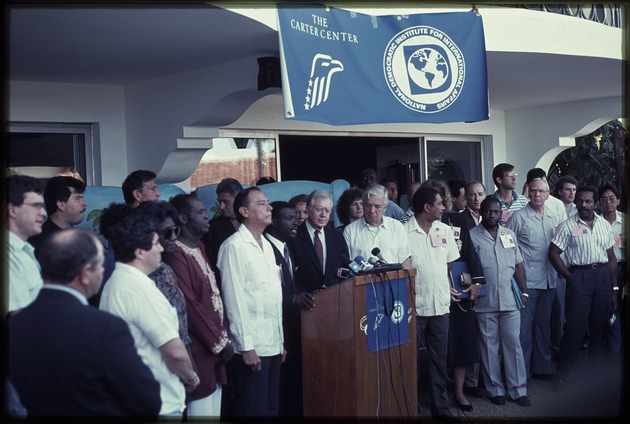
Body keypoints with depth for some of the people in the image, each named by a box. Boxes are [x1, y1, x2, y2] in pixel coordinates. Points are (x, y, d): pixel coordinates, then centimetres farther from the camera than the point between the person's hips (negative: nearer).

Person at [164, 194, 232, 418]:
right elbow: (189, 306, -19)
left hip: (214, 345, 9)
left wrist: (221, 337, 11)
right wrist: (218, 343, -11)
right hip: (200, 350, -9)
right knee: (203, 411, -1)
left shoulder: (199, 247, 12)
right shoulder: (175, 254, -17)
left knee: (214, 412, 15)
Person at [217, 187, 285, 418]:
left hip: (273, 343, 7)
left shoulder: (267, 245, 13)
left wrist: (280, 340, 14)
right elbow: (234, 299, -15)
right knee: (254, 410, 1)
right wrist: (246, 346, -16)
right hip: (252, 346, -7)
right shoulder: (234, 246, -11)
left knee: (272, 408, 13)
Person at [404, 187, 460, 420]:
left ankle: (440, 406, 22)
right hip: (414, 306, -5)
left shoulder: (445, 230, 8)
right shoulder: (404, 232, -9)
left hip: (441, 304, 5)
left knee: (439, 358, 12)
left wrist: (448, 287, 5)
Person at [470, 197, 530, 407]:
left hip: (510, 300, 3)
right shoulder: (472, 236, -1)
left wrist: (524, 291, 8)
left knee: (513, 344, 5)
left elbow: (518, 265, 13)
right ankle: (495, 390, 16)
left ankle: (518, 390, 13)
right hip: (485, 302, -3)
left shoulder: (509, 234, 11)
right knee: (489, 346, 5)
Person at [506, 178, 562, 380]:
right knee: (524, 326, -3)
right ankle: (522, 370, 6)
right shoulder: (518, 217, -6)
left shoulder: (555, 217, 11)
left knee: (544, 325, 14)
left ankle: (542, 367, 25)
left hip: (549, 280, 5)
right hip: (526, 280, -5)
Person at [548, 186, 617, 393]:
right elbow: (553, 254, -4)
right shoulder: (568, 226, -2)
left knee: (599, 327, 10)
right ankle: (561, 376, 3)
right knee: (574, 328, -5)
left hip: (603, 276, 4)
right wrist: (570, 277, -7)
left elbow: (611, 257, 11)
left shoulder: (604, 225, 10)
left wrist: (614, 289, 8)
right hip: (579, 277, -4)